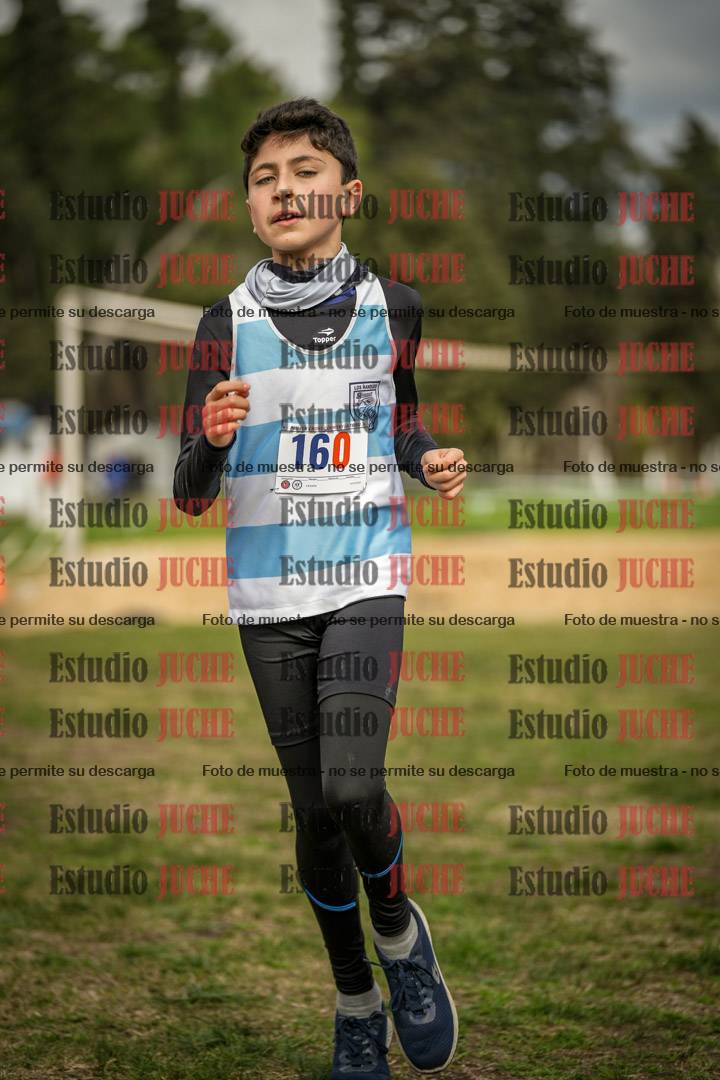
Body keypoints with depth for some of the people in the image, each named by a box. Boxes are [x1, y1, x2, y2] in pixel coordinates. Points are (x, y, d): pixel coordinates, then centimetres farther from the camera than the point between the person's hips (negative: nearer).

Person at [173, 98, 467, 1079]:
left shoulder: (392, 308, 1)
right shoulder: (228, 323, -2)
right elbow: (191, 496, -1)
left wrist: (429, 463, -2)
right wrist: (212, 438, -23)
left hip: (365, 583, -1)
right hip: (269, 598, 1)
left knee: (352, 785, -21)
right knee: (315, 814, 7)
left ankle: (398, 927, 10)